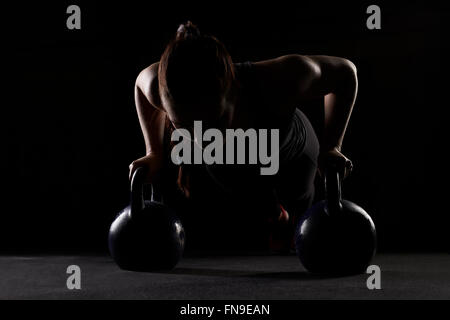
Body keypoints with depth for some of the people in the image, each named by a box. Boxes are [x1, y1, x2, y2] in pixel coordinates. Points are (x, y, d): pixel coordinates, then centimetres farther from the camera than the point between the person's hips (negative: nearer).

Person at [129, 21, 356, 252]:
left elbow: (345, 72, -25)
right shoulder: (159, 87, -41)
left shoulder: (277, 82, -47)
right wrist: (155, 152, -16)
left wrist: (330, 146, -25)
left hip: (291, 159, -1)